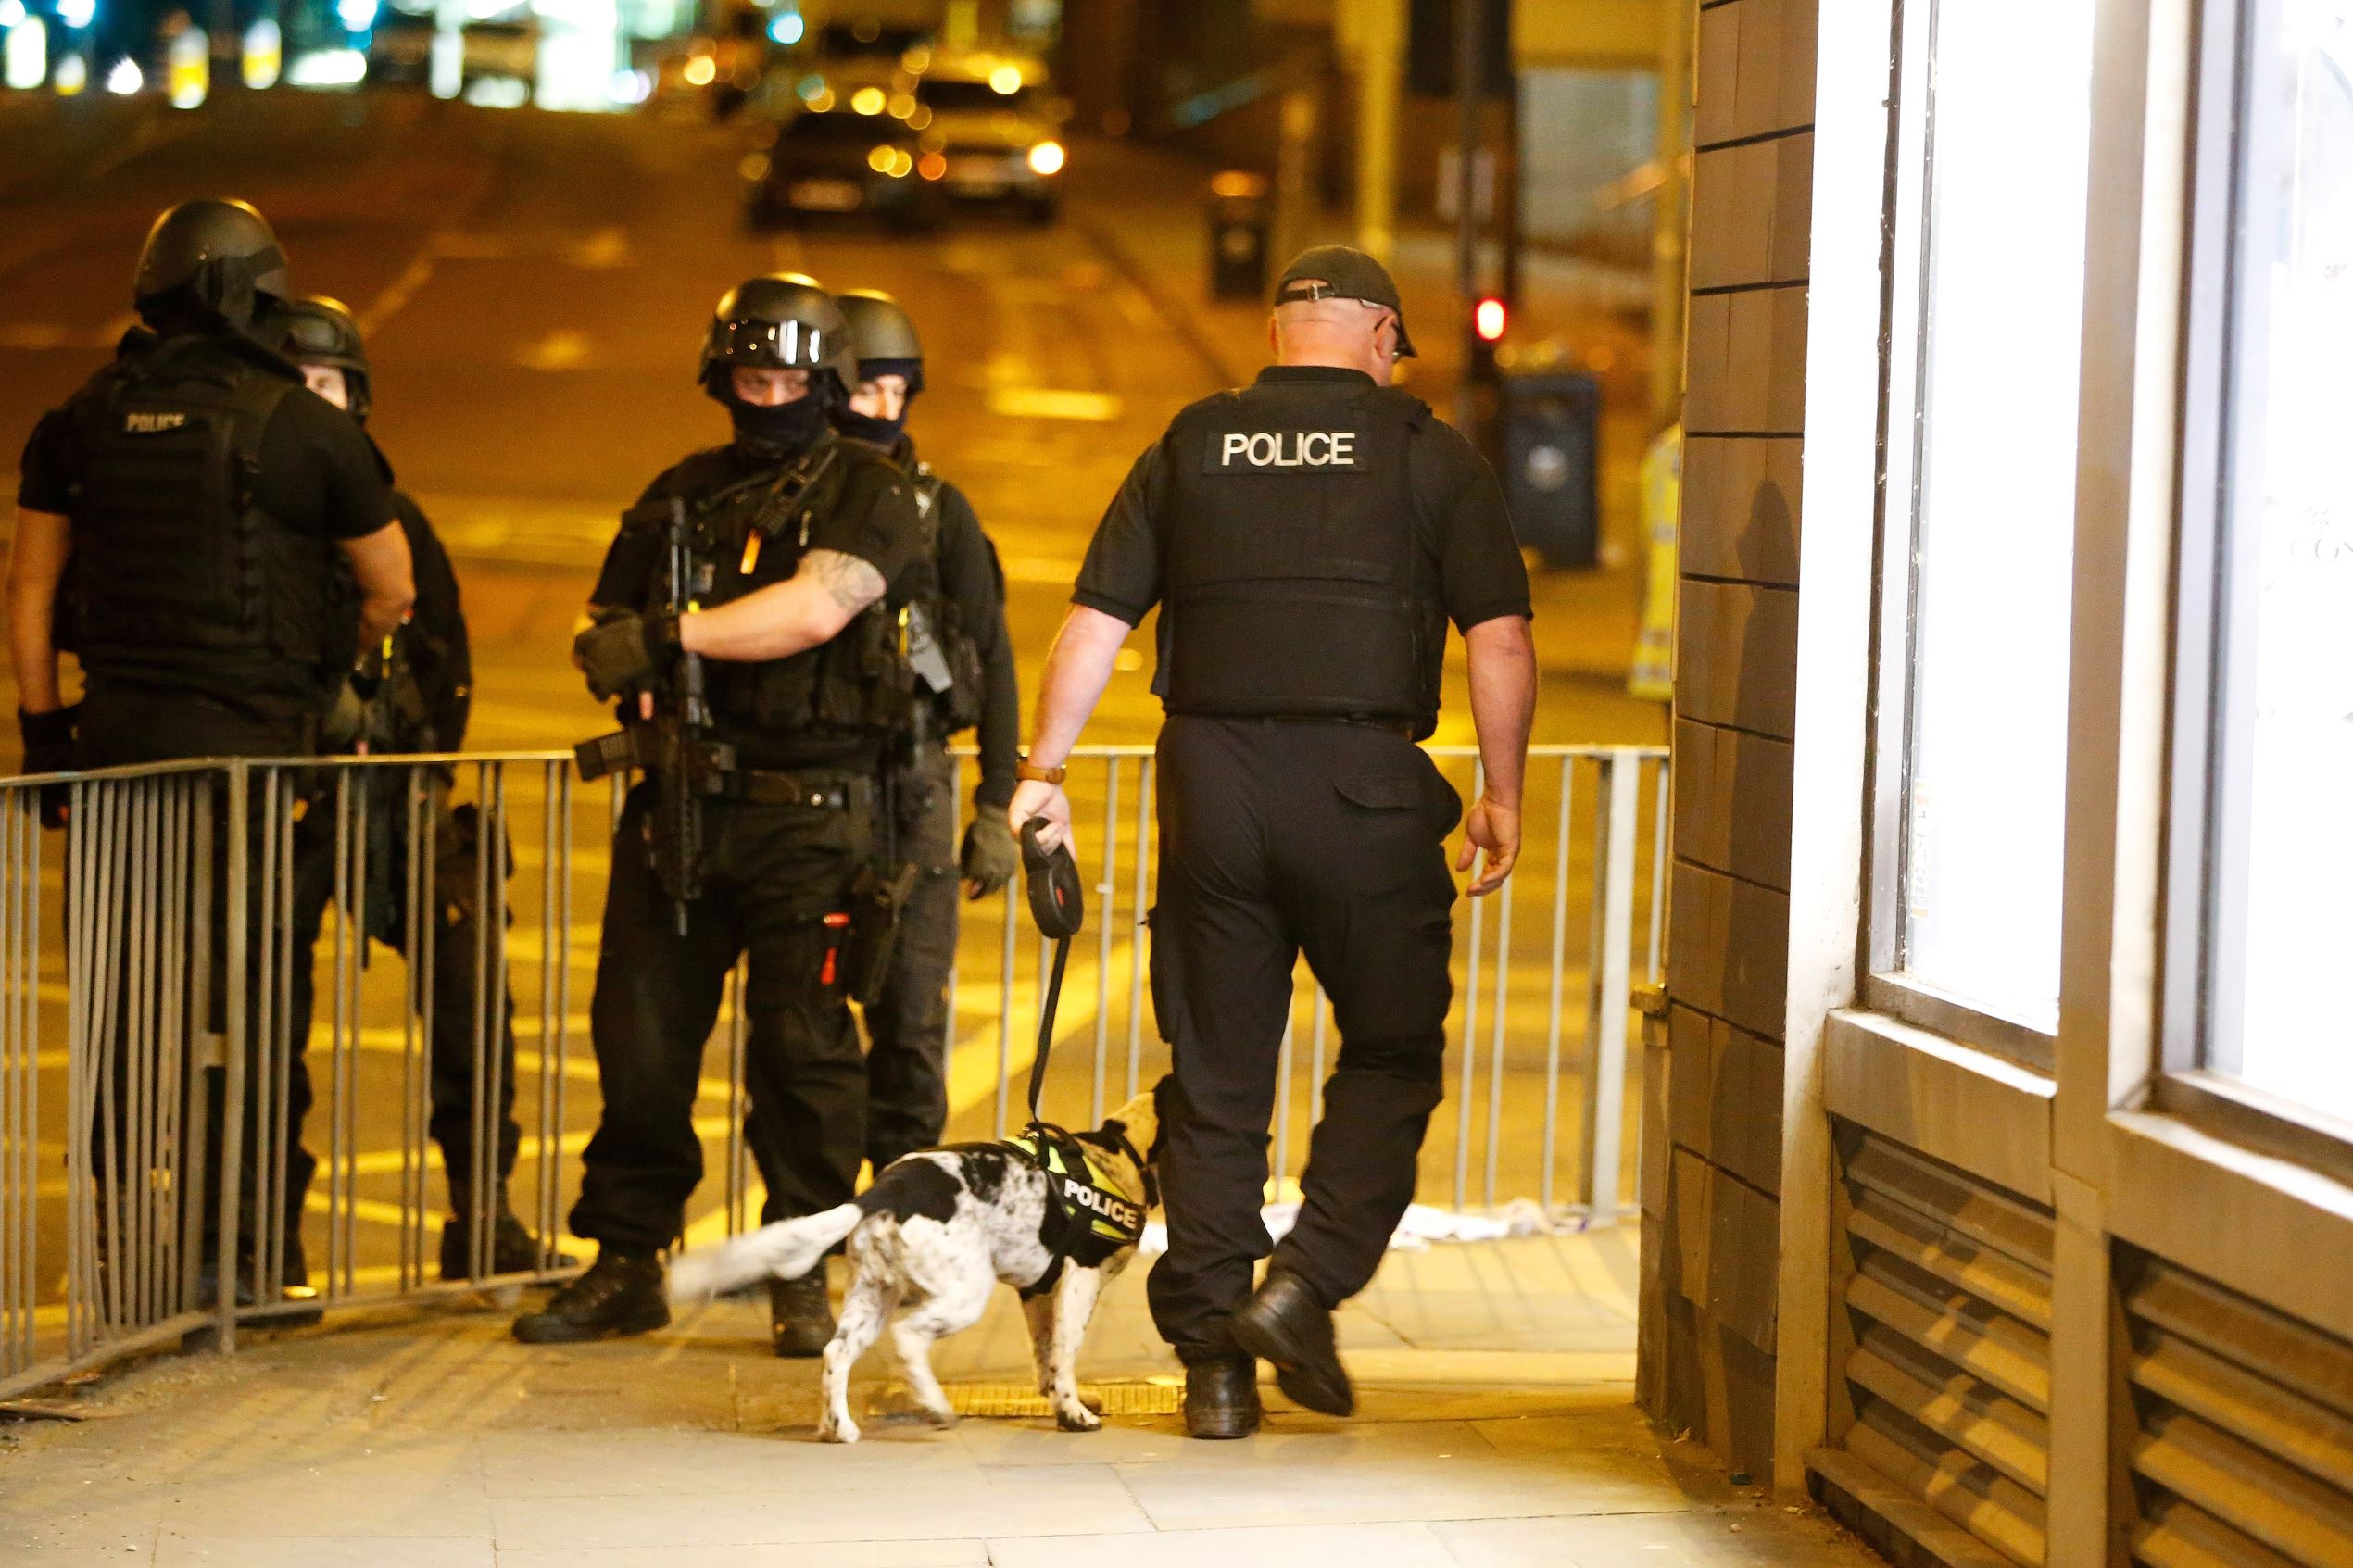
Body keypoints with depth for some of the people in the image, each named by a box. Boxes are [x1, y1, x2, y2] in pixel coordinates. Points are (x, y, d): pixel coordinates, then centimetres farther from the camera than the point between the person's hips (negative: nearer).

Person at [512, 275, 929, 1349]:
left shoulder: (869, 495, 0)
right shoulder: (679, 495, 17)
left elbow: (814, 608, -17)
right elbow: (605, 632, 21)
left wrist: (669, 635, -15)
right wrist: (632, 675, -2)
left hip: (810, 815, -4)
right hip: (682, 804, 5)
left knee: (803, 1045, -4)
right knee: (639, 1039, 4)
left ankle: (805, 1274, 7)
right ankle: (625, 1267, 15)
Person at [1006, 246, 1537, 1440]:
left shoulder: (1189, 448, 9)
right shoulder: (1428, 455, 3)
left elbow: (1094, 623, 6)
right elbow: (1501, 637, -3)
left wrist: (1042, 770, 10)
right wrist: (1502, 792, 5)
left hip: (1210, 782, 3)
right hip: (1366, 787, -3)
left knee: (1216, 1076, 8)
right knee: (1392, 1054, 13)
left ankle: (1212, 1362, 10)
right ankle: (1306, 1283, -3)